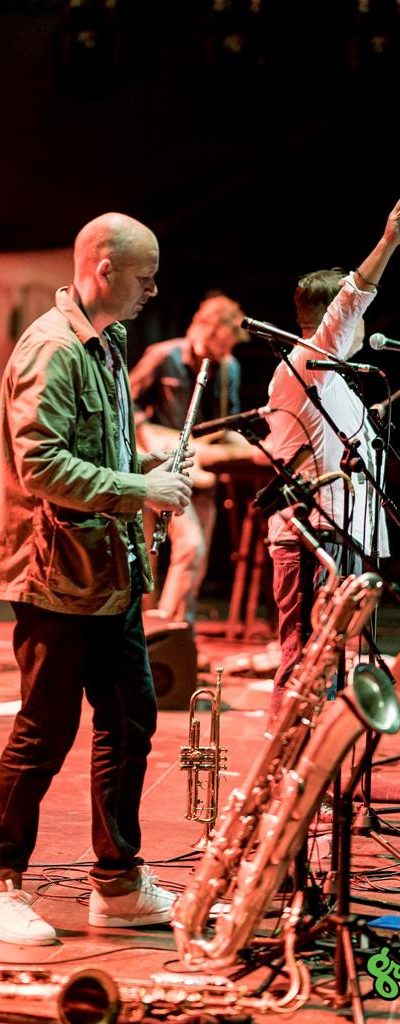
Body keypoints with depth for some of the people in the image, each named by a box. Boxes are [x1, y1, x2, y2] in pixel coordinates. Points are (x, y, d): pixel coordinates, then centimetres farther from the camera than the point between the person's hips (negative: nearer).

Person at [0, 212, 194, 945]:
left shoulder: (106, 346, 15)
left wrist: (148, 466, 9)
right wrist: (138, 490, -22)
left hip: (110, 574, 10)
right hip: (60, 575, -10)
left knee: (129, 720, 11)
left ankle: (119, 885, 20)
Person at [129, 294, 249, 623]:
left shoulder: (228, 367, 6)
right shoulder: (164, 358, -10)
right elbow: (128, 404, -2)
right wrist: (150, 442, -14)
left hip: (200, 469, 6)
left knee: (199, 563, 6)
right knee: (191, 545, -21)